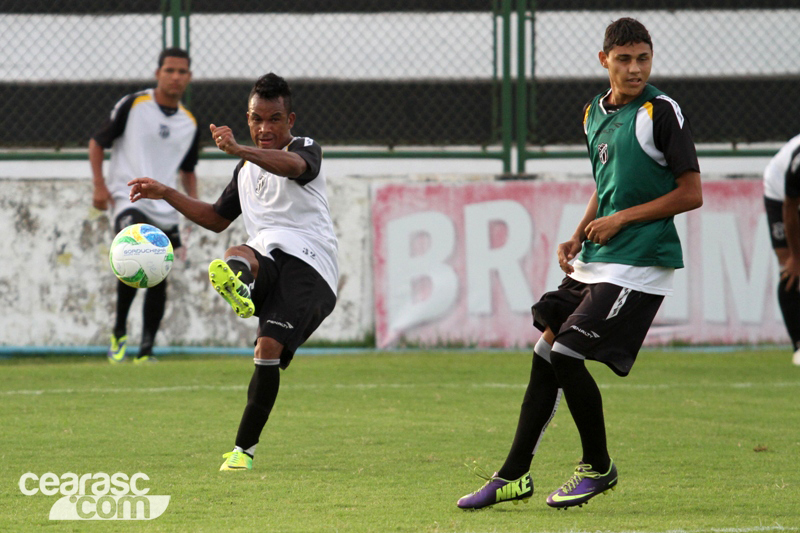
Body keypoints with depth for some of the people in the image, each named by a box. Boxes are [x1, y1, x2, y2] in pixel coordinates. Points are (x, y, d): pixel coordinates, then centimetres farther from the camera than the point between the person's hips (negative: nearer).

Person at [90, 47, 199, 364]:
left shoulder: (190, 123, 12)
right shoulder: (133, 106, -3)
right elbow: (97, 142, 4)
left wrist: (194, 200, 8)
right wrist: (99, 185, -7)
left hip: (165, 209, 5)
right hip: (128, 199, -5)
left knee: (159, 279, 2)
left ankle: (146, 351, 13)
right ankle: (119, 332, -11)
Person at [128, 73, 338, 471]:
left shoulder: (306, 149, 3)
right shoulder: (246, 170, 27)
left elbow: (294, 165, -24)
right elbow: (217, 218, 40)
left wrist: (240, 150, -43)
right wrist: (166, 194, 27)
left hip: (309, 262, -5)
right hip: (268, 254, 5)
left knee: (269, 348, -20)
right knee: (237, 256, -35)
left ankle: (244, 448, -11)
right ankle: (236, 276, -72)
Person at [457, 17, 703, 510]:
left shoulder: (661, 113, -11)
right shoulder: (595, 113, 13)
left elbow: (691, 193, -12)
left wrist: (620, 220, -12)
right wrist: (579, 237, 10)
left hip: (638, 265, -8)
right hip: (594, 263, 8)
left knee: (567, 354, -14)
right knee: (546, 355, 6)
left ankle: (598, 468, 4)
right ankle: (514, 476, 15)